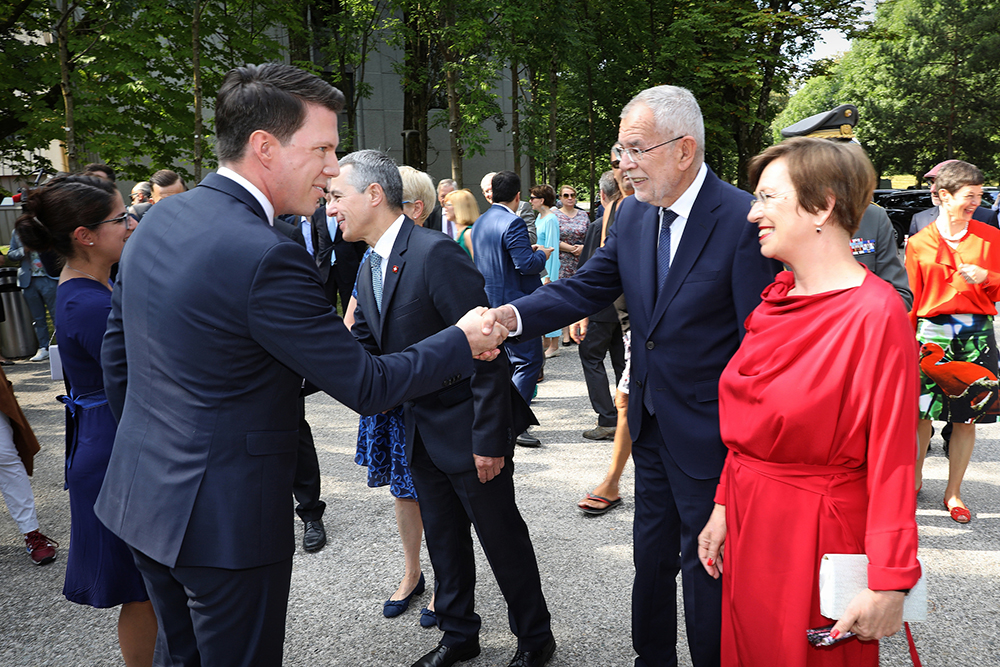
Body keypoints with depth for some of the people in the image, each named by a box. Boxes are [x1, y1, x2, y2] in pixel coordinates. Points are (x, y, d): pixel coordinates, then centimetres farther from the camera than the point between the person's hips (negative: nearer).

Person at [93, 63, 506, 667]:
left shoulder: (158, 219, 1)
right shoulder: (267, 257, -26)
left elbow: (117, 352, 11)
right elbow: (364, 386, -19)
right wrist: (462, 342, -6)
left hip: (141, 496, 9)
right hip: (225, 518, -8)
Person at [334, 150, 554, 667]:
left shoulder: (437, 254, -22)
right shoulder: (369, 270, 7)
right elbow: (360, 351, 7)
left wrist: (488, 438, -23)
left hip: (467, 430, -8)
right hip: (421, 430, 8)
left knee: (501, 534, 8)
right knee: (442, 538, 20)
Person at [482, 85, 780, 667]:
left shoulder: (743, 220, -19)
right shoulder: (633, 215, 2)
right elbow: (585, 288, -1)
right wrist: (513, 315, -19)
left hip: (709, 435, -7)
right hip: (651, 424, 7)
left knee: (706, 567, 11)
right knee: (651, 558, 22)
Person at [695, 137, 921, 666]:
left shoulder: (876, 314, -19)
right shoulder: (778, 296, 4)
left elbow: (893, 458, -19)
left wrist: (888, 584, -19)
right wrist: (724, 508, 9)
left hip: (815, 533, -7)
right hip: (750, 521, 7)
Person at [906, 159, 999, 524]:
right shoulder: (919, 243, 3)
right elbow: (910, 299, 5)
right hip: (932, 333, -1)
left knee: (966, 418, 5)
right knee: (921, 412, 0)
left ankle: (953, 492, 18)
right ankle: (915, 478, 24)